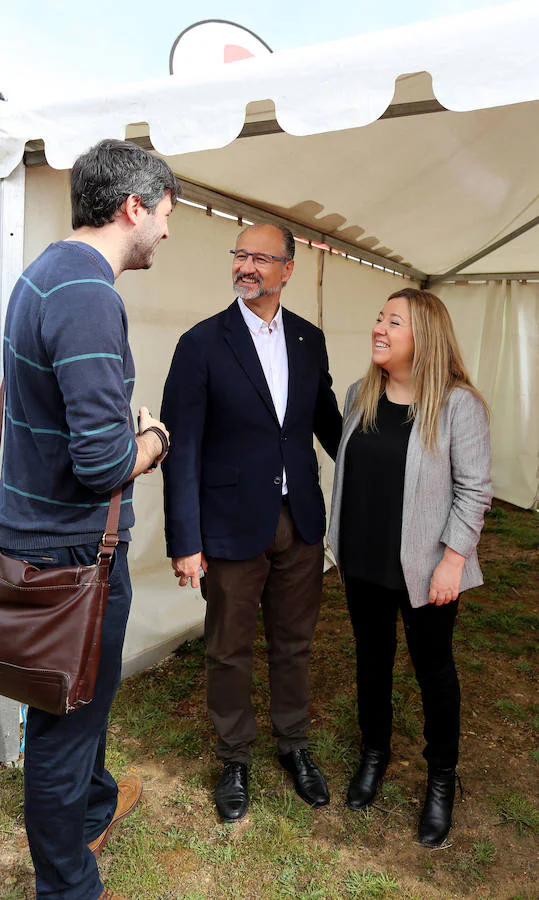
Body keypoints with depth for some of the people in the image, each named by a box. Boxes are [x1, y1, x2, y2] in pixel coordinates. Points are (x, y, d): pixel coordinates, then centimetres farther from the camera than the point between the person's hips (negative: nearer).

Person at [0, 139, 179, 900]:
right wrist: (153, 441, -10)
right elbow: (104, 462, -29)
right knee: (67, 716, 9)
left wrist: (128, 430, 7)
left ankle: (93, 807, 53)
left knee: (84, 690, 28)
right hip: (72, 548, -10)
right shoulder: (88, 295, -24)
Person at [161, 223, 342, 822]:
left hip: (301, 522, 4)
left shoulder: (309, 339, 5)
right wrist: (185, 541, -14)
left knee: (293, 643, 19)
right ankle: (234, 759, 36)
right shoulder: (202, 343, -9)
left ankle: (293, 744, 42)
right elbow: (182, 447, -11)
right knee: (230, 651, 12)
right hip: (234, 525, -3)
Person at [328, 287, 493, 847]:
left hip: (424, 569, -4)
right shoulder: (360, 395, 2)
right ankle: (374, 752, 43)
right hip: (363, 561, 5)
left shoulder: (457, 403, -14)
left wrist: (453, 558, -14)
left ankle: (441, 778, 35)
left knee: (433, 666, 12)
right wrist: (338, 533, 12)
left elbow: (474, 487, -12)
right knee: (371, 658, 19)